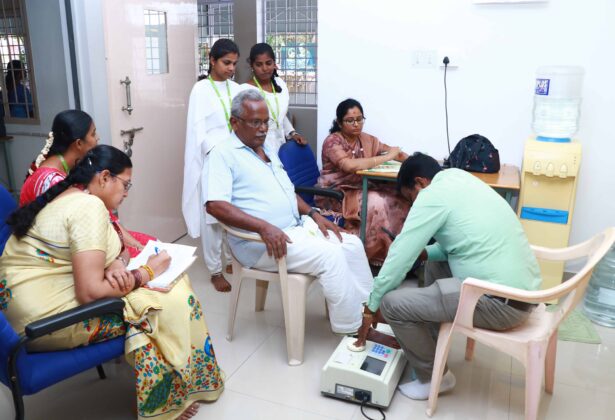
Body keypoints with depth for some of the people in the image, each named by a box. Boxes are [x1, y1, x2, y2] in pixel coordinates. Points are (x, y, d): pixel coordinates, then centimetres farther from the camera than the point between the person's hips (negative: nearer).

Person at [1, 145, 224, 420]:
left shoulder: (69, 196, 11)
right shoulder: (89, 206, -20)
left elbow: (116, 243, 16)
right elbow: (90, 292, -27)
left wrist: (116, 264, -8)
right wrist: (147, 272, -13)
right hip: (49, 316, -10)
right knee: (168, 302, -8)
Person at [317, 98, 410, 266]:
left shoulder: (367, 139, 7)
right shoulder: (332, 141, -13)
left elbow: (393, 151, 11)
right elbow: (350, 165, -31)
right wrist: (386, 157, -25)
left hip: (360, 190, 6)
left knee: (397, 198, -18)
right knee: (375, 202, -31)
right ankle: (377, 254, -17)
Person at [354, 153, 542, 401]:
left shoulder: (433, 194, -10)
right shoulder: (460, 180, 15)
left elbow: (400, 257, -9)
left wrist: (372, 308, 1)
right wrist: (423, 252, 13)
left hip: (502, 303, -10)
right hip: (523, 290, 10)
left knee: (392, 303, -6)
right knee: (435, 263, 28)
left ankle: (433, 378, 13)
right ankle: (428, 343, 33)